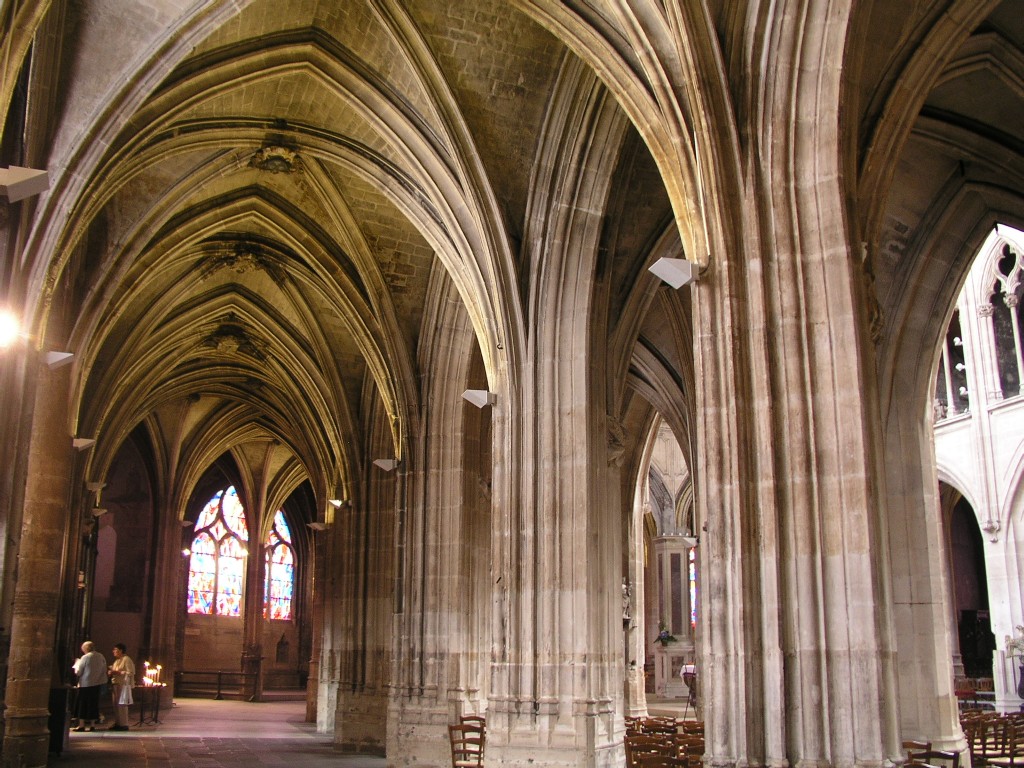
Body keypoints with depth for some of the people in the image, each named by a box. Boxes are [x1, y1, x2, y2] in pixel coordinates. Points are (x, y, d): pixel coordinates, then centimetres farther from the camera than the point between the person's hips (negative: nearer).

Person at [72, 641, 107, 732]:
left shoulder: (85, 657, -12)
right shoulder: (101, 656, 3)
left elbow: (78, 672, -8)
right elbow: (104, 670, 7)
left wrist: (77, 663, 8)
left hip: (85, 684, -5)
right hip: (97, 683, 5)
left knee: (82, 705, 5)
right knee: (93, 704, 11)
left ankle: (81, 725, 5)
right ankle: (92, 725, 12)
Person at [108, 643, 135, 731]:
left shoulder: (127, 660, -9)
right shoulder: (117, 660, 19)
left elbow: (130, 673, -16)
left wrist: (118, 672, -19)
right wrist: (112, 672, 7)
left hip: (123, 685, -9)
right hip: (116, 685, 9)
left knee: (122, 705, -9)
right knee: (116, 705, 10)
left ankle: (123, 724, -5)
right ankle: (118, 723, 17)